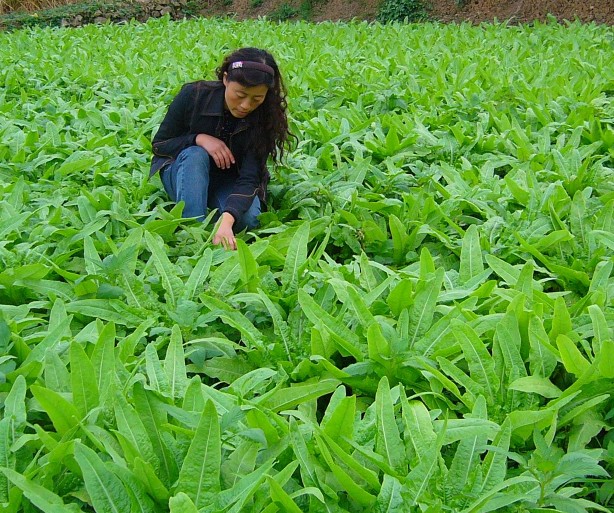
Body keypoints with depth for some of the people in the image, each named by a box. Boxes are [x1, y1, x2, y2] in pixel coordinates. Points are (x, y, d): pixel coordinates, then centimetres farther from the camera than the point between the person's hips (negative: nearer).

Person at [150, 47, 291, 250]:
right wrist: (199, 139, -30)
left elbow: (249, 178, -30)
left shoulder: (264, 117, -21)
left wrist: (227, 219, -48)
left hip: (229, 181, 0)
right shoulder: (193, 95, -21)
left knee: (249, 217, -31)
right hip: (183, 174, 0)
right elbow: (159, 144, -11)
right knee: (195, 154, -34)